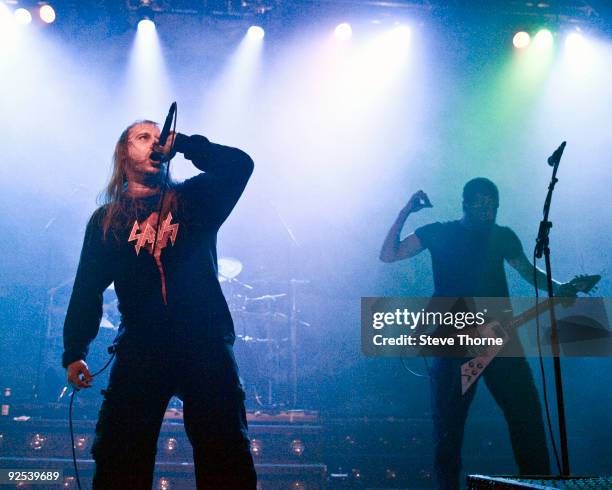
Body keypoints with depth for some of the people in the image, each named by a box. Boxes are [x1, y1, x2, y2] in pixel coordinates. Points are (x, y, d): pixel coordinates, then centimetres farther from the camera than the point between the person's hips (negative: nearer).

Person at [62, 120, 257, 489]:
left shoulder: (192, 200, 12)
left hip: (206, 345, -1)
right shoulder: (106, 220, 14)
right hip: (141, 349, 1)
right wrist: (74, 351, 1)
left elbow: (240, 165, -4)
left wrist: (181, 143, -5)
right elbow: (88, 290, 9)